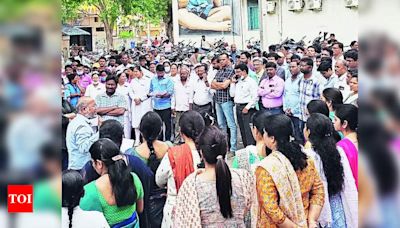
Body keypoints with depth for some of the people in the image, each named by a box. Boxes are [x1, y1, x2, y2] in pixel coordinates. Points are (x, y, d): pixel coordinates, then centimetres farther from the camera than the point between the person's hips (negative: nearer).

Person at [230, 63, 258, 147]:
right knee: (242, 130, 11)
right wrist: (232, 83, 9)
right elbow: (232, 94, 15)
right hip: (238, 107, 8)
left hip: (247, 108, -8)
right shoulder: (238, 82, 16)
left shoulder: (251, 82, -7)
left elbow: (255, 97, -13)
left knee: (248, 130, -10)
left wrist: (247, 107, -16)